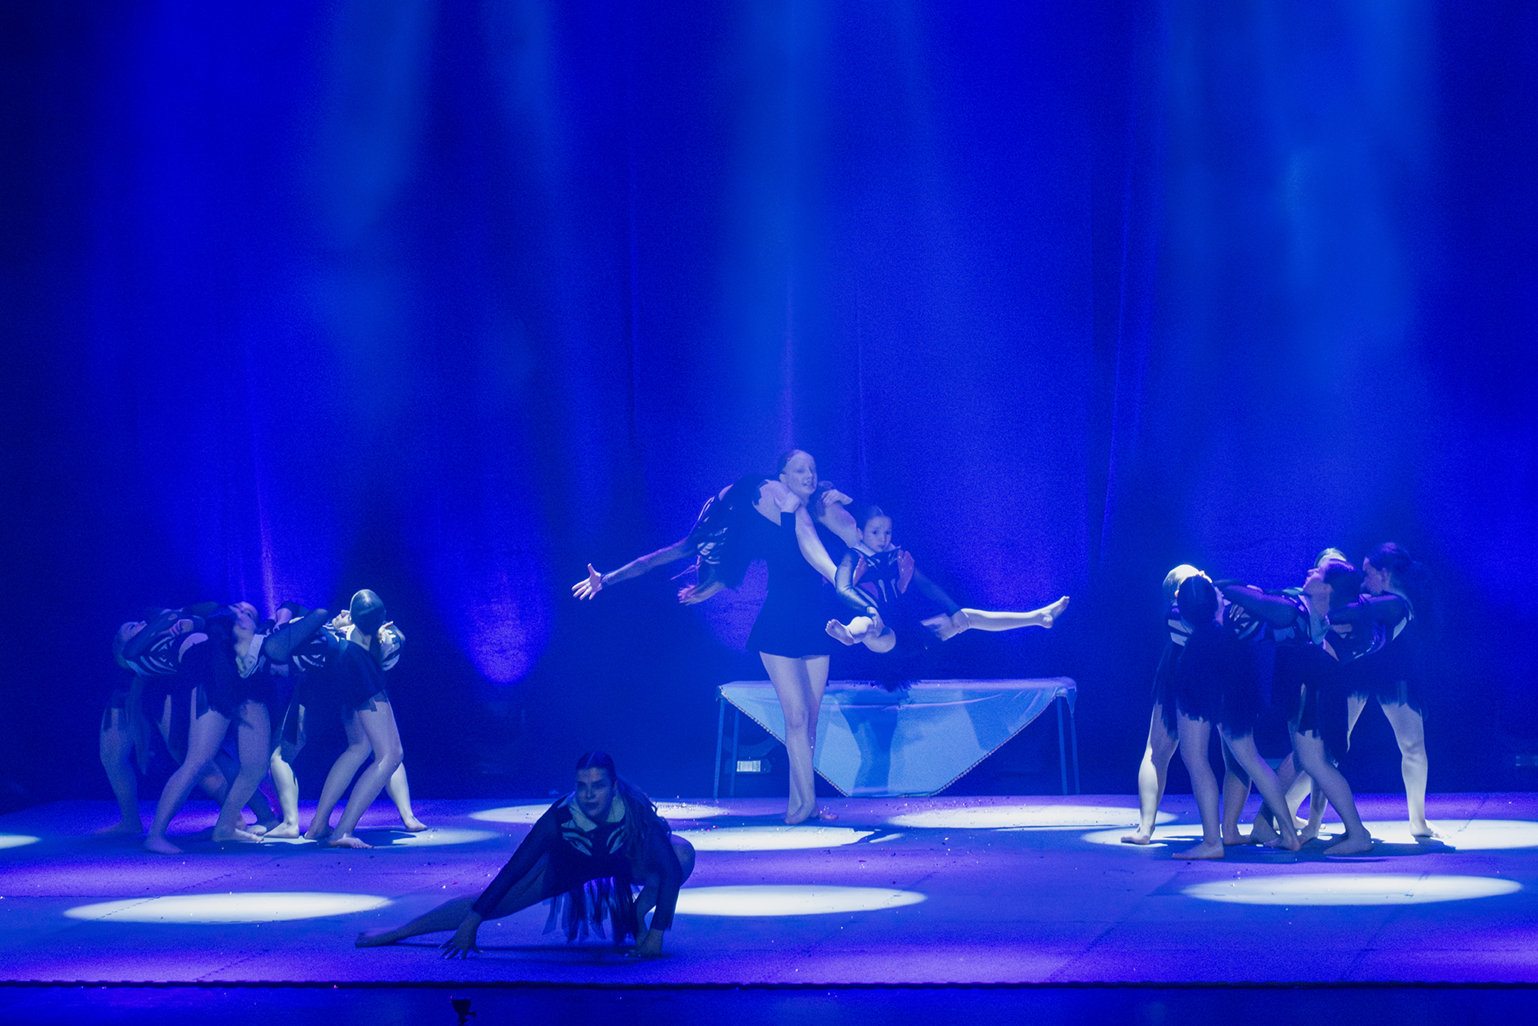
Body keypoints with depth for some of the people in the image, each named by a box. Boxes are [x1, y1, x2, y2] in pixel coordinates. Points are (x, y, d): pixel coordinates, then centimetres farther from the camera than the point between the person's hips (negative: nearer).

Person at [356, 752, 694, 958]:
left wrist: (656, 933, -40)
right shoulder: (559, 817, -37)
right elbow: (513, 871, -31)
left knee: (682, 852, -27)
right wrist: (471, 925, -32)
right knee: (490, 904, -7)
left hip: (623, 864, 0)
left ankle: (637, 913, -3)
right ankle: (397, 932, 7)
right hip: (566, 866, 0)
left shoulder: (634, 812, -39)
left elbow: (671, 870, -35)